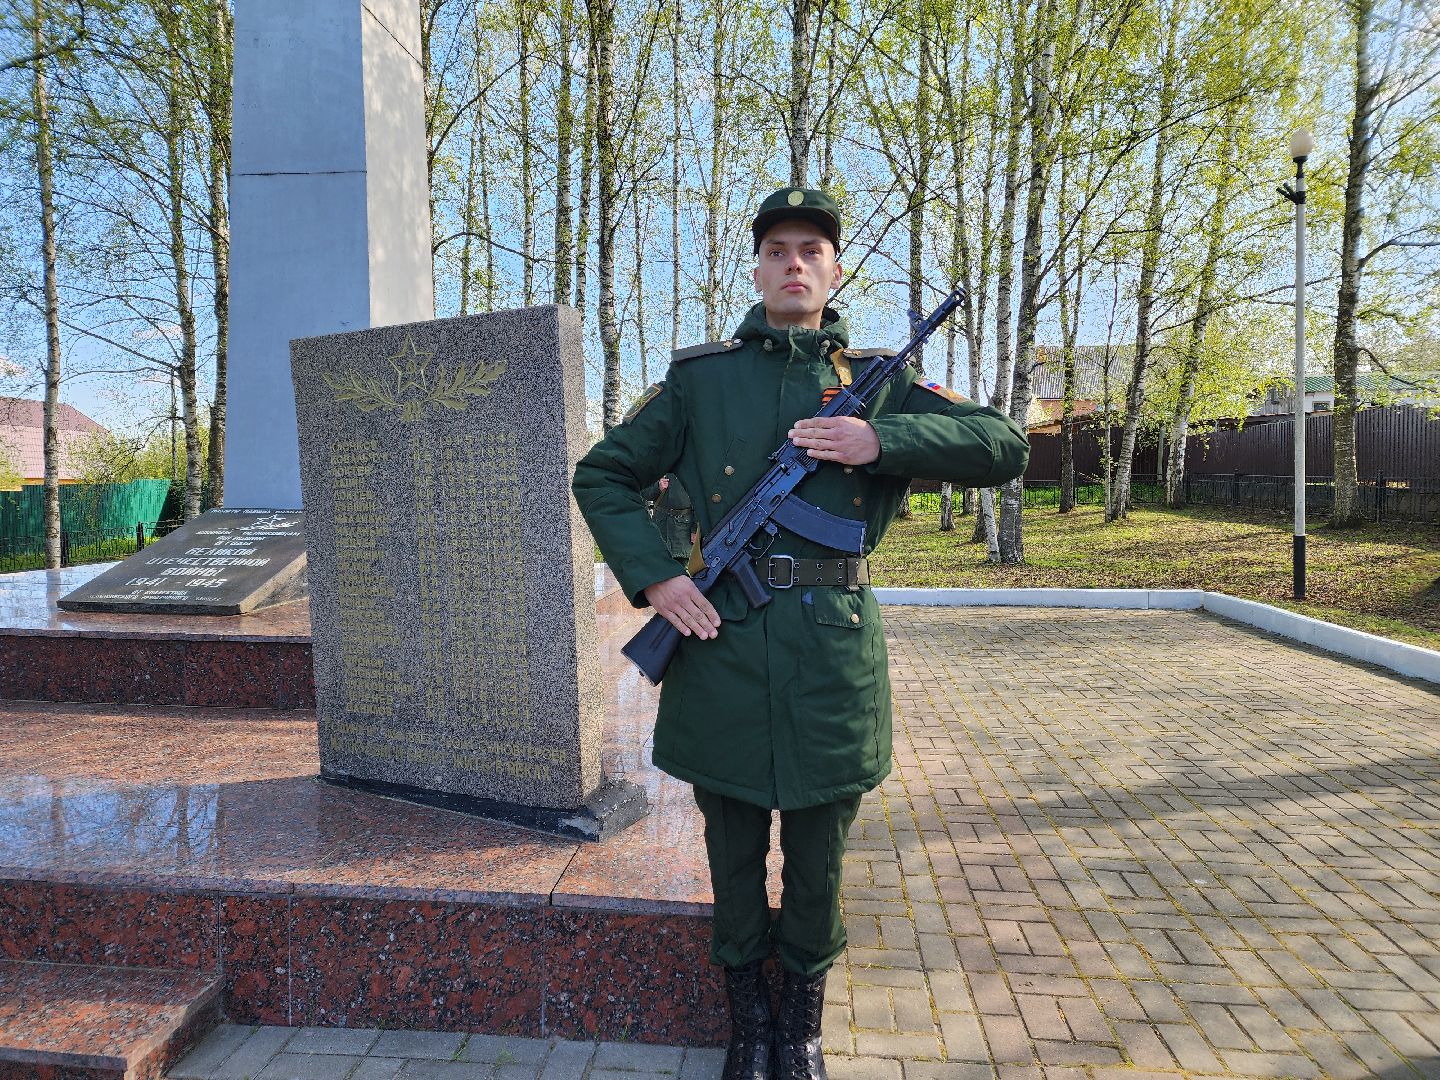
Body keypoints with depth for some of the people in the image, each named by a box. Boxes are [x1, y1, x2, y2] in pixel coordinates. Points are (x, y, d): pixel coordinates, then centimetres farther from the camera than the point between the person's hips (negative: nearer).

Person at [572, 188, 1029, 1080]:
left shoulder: (877, 378, 7)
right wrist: (654, 578, -6)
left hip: (834, 649, 1)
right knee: (734, 855, 14)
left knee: (818, 860, 14)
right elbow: (602, 477, 9)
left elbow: (1005, 447, 1)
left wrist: (881, 440, -13)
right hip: (723, 645, 0)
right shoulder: (699, 376, 6)